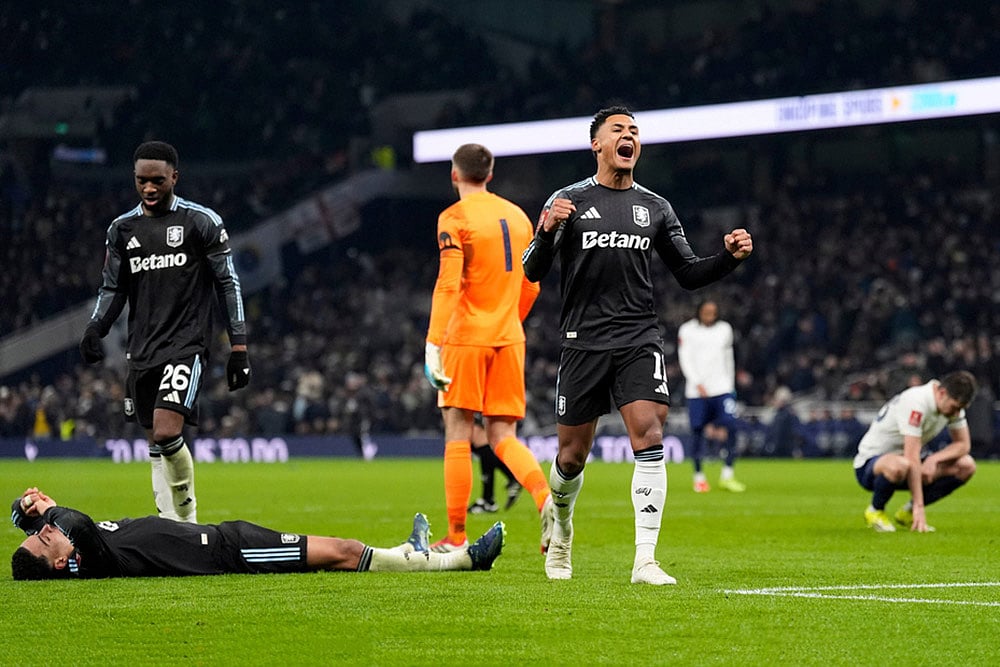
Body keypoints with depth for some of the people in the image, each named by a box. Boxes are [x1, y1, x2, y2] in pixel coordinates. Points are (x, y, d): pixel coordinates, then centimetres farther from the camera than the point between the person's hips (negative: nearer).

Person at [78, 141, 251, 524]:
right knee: (156, 446, 7)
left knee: (167, 434, -21)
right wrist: (95, 329, -3)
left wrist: (239, 348, -4)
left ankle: (188, 517, -6)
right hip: (142, 349, 6)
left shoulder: (202, 222, -1)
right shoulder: (122, 229, 11)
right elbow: (113, 290, 16)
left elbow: (228, 285, 0)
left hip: (187, 343, -6)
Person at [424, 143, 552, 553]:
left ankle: (456, 537, 1)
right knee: (503, 436, 7)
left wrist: (433, 343, -19)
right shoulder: (517, 216, 13)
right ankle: (546, 497, -19)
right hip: (509, 338, 5)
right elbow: (529, 288, 18)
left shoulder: (455, 219, -6)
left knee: (458, 435, 1)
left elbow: (448, 285, -16)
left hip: (466, 337, -5)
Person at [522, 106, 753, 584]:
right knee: (572, 457, 4)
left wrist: (730, 257, -1)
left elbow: (687, 273, 17)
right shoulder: (569, 201, 3)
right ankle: (561, 527, 36)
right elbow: (533, 272, -2)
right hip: (584, 342, -1)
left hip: (639, 341, 1)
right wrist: (546, 231, -23)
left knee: (649, 438, -17)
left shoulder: (655, 208, 13)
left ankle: (645, 560, -18)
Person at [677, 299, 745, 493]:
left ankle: (727, 475, -5)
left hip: (722, 388, 2)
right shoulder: (687, 330, 2)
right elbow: (685, 359, -3)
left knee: (730, 426, -13)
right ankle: (699, 477, 11)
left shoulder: (725, 329, 13)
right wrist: (697, 383, -13)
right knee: (697, 431, -2)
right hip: (697, 390, -2)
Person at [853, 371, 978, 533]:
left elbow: (963, 445, 1)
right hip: (870, 463, -8)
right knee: (899, 466, -43)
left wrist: (934, 459, -20)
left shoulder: (953, 403, -6)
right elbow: (912, 459, -33)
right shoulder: (915, 403, -31)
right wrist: (919, 506, -35)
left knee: (967, 466, -9)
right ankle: (875, 511, -11)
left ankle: (907, 513, 3)